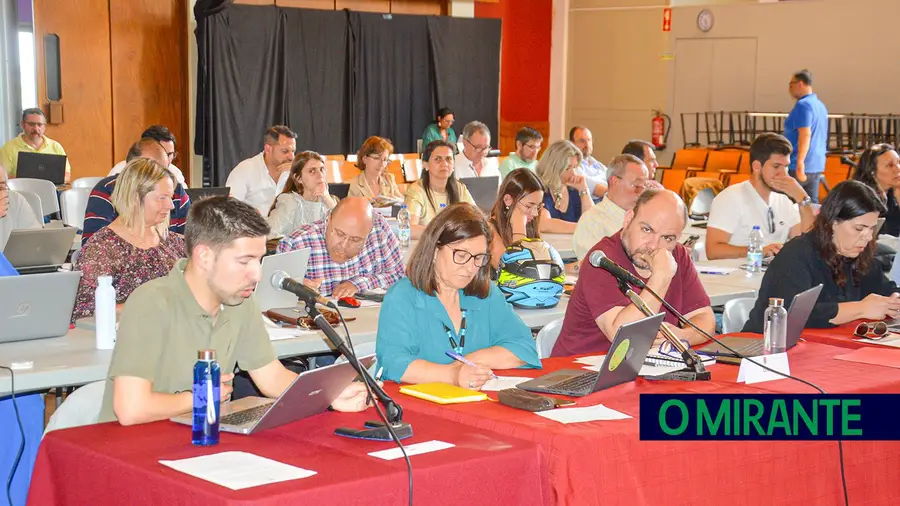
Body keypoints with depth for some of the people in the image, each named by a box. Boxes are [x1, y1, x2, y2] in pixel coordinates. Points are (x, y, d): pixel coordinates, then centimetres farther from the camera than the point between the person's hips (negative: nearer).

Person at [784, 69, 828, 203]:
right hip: (817, 166, 9)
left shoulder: (803, 105, -13)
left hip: (801, 167, -9)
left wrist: (800, 162, -27)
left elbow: (805, 134, -23)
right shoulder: (820, 105, 16)